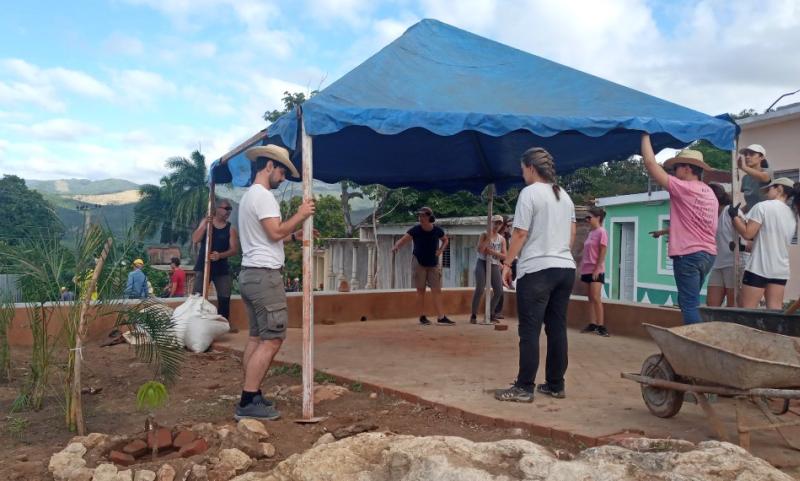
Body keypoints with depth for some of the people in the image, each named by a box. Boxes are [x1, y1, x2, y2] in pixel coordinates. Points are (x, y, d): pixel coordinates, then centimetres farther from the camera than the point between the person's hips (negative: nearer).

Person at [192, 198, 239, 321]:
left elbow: (234, 249, -7)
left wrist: (220, 255, -24)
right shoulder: (206, 222, 3)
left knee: (224, 299, 2)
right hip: (203, 266, 0)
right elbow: (195, 240, -8)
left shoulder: (231, 229, -1)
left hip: (222, 269, 1)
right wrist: (205, 225, -21)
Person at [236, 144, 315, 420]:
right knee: (272, 339, -9)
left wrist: (294, 236, 15)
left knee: (256, 337, 11)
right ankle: (248, 403, -8)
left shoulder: (249, 196, 21)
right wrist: (301, 215, -8)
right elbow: (275, 232, -20)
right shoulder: (263, 195, -11)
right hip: (265, 274, -11)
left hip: (250, 273, 11)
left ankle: (251, 396, 15)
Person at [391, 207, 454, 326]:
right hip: (419, 263, -2)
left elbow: (445, 240, 14)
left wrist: (441, 250, -5)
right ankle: (422, 317, 11)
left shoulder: (437, 230, -5)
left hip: (433, 264, 2)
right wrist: (396, 246, -45)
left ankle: (441, 317, -1)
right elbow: (403, 240, -23)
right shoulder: (415, 230, -13)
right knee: (421, 290, 2)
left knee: (437, 290, -1)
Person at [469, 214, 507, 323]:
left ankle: (491, 314, 19)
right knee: (479, 289, -14)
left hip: (495, 266, 5)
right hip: (482, 263, -4)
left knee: (499, 291, 1)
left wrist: (492, 252, -13)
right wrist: (488, 238, -16)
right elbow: (479, 250, -15)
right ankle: (473, 315, -6)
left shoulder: (502, 239, 10)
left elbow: (504, 256, 2)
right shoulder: (484, 235, 0)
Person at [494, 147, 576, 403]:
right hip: (565, 268, 8)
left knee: (530, 330, -4)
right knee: (557, 328, 10)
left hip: (536, 270, -8)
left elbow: (520, 233, -11)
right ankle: (556, 385, 16)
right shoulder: (565, 195, 16)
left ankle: (524, 388, -1)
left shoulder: (530, 192, -7)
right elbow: (572, 233, 19)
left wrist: (507, 263, -5)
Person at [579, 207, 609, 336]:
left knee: (596, 298, -11)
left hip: (596, 270, -8)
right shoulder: (590, 233, 15)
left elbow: (602, 252, -13)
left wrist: (597, 269, -17)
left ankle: (601, 326, -8)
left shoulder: (601, 232, -9)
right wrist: (582, 267, 12)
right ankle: (592, 324, 12)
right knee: (591, 298, 8)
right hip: (588, 270, 8)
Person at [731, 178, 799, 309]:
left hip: (759, 267, -7)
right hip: (781, 269, 7)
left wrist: (734, 216, 2)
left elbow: (747, 233, -12)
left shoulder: (763, 206, -8)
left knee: (746, 309, -2)